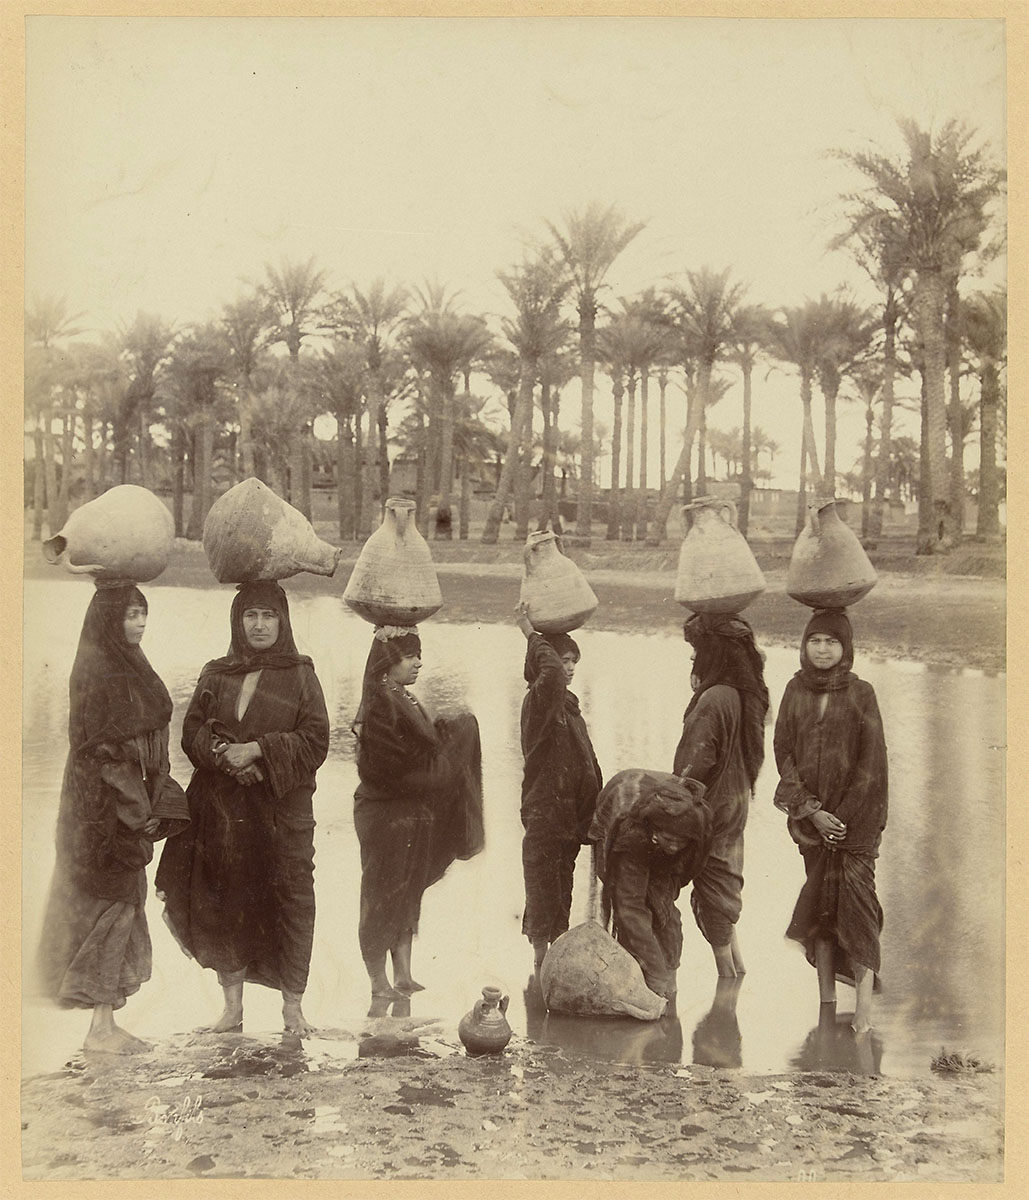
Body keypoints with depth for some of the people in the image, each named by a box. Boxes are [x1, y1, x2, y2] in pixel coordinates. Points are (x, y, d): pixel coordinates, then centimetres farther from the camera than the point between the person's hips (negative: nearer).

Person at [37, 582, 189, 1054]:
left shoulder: (128, 668, 14)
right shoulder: (96, 673, -14)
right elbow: (99, 748, -18)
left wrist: (155, 806, 12)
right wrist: (136, 809, -19)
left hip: (130, 800, 9)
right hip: (104, 805, -9)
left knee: (122, 903, 11)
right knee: (111, 905, -5)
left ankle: (105, 1021, 17)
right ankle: (102, 1025, 1)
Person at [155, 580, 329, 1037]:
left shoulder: (300, 674, 4)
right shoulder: (216, 675, 11)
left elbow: (316, 739, -4)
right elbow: (192, 731, 8)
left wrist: (258, 750, -14)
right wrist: (222, 752, -12)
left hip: (282, 805, -2)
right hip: (221, 806, 2)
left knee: (288, 897, -4)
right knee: (225, 899, 1)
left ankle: (292, 1004, 6)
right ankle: (232, 1003, 13)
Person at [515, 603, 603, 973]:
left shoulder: (568, 706, 17)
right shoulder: (539, 700, -11)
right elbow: (550, 672, -35)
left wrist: (594, 812, 15)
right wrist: (532, 634, -21)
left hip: (569, 816, 9)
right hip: (545, 814, -9)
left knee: (560, 893, 15)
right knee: (544, 889, -4)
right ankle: (541, 960, 2)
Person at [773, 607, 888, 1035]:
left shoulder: (860, 694, 0)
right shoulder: (795, 691, 7)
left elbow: (871, 763, -3)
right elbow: (783, 751, 2)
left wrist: (846, 817, -10)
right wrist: (812, 811, -7)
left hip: (855, 815, -3)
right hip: (811, 815, 3)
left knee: (854, 892, -12)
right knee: (820, 900, 3)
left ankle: (864, 1002, -14)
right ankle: (826, 1000, 7)